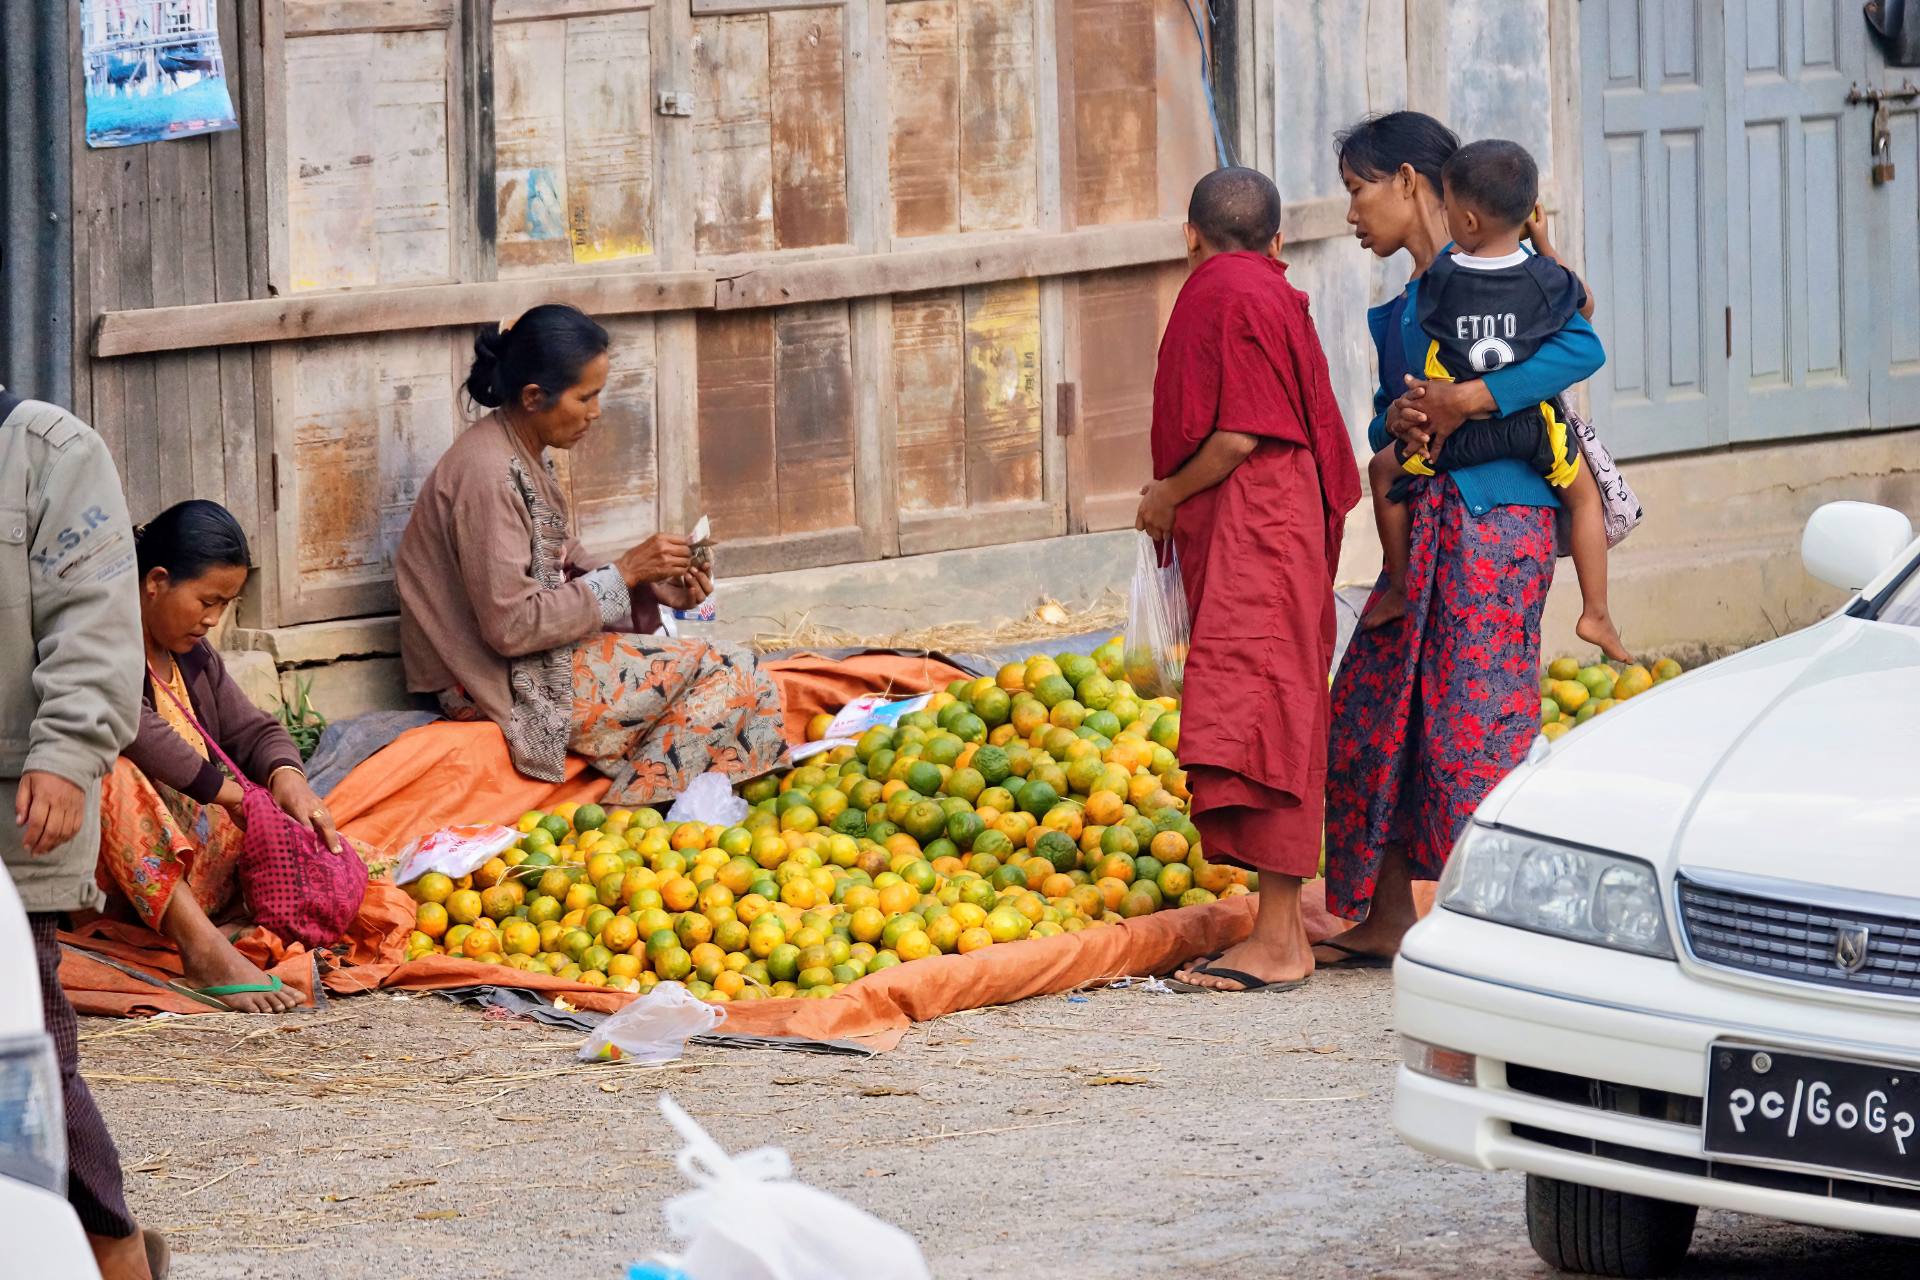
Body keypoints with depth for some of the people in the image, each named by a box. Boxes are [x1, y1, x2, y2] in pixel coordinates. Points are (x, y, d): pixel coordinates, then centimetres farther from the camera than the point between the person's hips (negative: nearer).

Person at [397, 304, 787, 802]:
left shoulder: (526, 457, 9)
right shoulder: (487, 475, -22)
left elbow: (566, 566, 15)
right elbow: (511, 626, -24)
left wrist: (654, 587, -2)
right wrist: (624, 573, -18)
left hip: (538, 655, 10)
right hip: (506, 682, -10)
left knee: (735, 676, 4)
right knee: (730, 679, -12)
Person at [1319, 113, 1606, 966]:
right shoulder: (1401, 306, 18)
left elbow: (1580, 348, -19)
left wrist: (1463, 402, -23)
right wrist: (1398, 419, -6)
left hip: (1494, 518, -9)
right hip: (1422, 523, 9)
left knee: (1476, 717, -8)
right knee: (1375, 710, 9)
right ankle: (1386, 920, 16)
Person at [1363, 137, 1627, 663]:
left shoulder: (1441, 277, -10)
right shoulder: (1544, 276, -6)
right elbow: (1584, 306, 16)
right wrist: (1547, 248, 21)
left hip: (1455, 435, -2)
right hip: (1533, 424, 2)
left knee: (1386, 471, 24)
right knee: (1583, 494, 25)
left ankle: (1399, 587, 29)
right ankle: (1596, 614, 22)